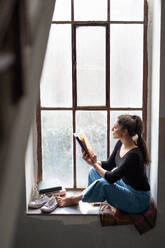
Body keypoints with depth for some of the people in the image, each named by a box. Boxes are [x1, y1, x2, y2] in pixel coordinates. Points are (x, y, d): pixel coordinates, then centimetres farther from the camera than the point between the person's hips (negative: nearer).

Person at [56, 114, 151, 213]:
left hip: (139, 199, -9)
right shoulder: (120, 144, -3)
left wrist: (95, 164, -13)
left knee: (102, 184, -26)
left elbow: (111, 178, -26)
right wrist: (94, 162, -9)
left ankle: (74, 199, -2)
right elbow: (109, 165, 9)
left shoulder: (134, 155, -30)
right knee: (94, 171, 5)